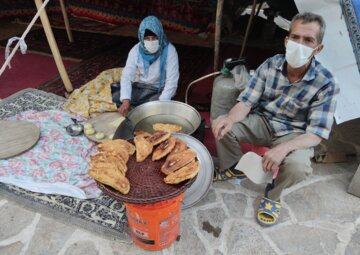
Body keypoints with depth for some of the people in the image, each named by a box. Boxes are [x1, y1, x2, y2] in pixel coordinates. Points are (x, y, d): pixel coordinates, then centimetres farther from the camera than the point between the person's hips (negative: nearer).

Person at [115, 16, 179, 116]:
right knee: (113, 99, -14)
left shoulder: (169, 51, -18)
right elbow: (126, 75, -15)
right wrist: (126, 100, -32)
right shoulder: (136, 50, -9)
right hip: (139, 87, 3)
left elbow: (172, 81, -21)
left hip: (160, 90, -3)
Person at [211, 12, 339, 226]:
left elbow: (317, 133, -20)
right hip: (262, 121, 3)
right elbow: (246, 102, -12)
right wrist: (231, 118, -36)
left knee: (298, 166, -34)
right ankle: (234, 168, 10)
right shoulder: (270, 65, -12)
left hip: (294, 133, -2)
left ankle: (273, 195, 4)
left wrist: (284, 148, -39)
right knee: (222, 126, -21)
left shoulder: (326, 84, -19)